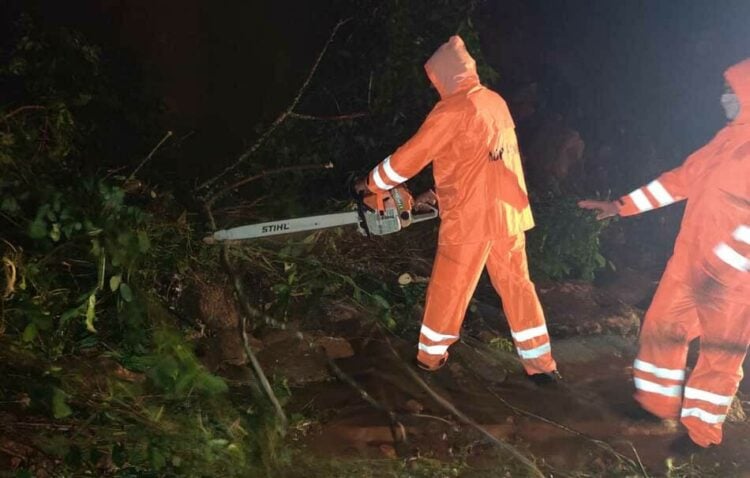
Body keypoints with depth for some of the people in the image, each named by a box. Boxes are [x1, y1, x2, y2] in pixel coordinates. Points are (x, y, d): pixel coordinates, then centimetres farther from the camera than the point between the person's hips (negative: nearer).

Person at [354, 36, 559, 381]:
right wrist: (439, 193, 23)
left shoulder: (452, 109, -14)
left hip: (471, 217, -7)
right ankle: (541, 364, 18)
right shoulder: (495, 102, 10)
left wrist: (371, 183, 5)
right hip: (509, 212, 7)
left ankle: (430, 356, 25)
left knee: (447, 290, 9)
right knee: (517, 286, 13)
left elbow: (409, 157, -10)